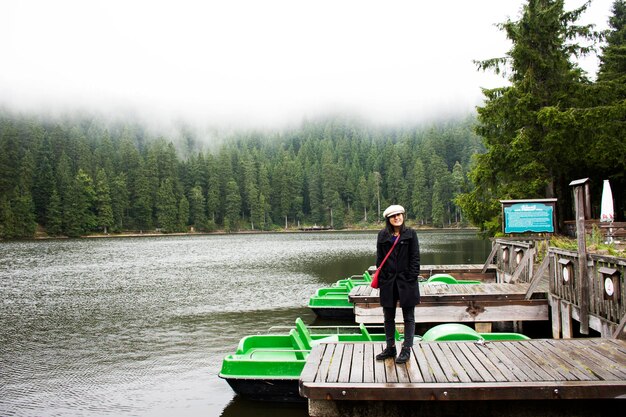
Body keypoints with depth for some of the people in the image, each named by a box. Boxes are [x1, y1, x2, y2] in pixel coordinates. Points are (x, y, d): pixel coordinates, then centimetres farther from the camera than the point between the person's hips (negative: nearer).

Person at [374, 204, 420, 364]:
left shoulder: (410, 234, 0)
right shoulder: (382, 235, 6)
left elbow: (415, 258, -2)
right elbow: (379, 259, 6)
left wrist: (412, 279, -10)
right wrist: (380, 280, 0)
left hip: (406, 281, -2)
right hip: (388, 282, 3)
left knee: (408, 317, 5)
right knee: (389, 317, 11)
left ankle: (406, 349, 13)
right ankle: (390, 348, 23)